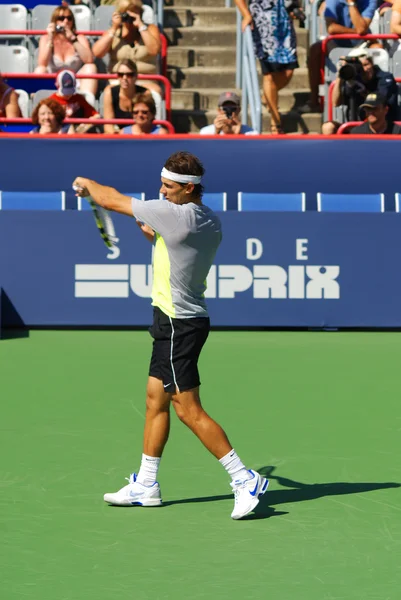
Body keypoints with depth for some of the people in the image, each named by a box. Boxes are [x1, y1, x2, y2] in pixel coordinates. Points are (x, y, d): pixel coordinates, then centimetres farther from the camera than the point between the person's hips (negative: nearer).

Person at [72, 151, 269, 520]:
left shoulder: (175, 214, -21)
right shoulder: (211, 222, 5)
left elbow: (112, 200, -9)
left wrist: (86, 183, 10)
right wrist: (157, 234, 15)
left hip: (179, 324, -10)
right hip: (175, 322, 10)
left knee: (188, 409, -8)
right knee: (156, 399, 15)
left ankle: (245, 480, -6)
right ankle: (145, 486, 23)